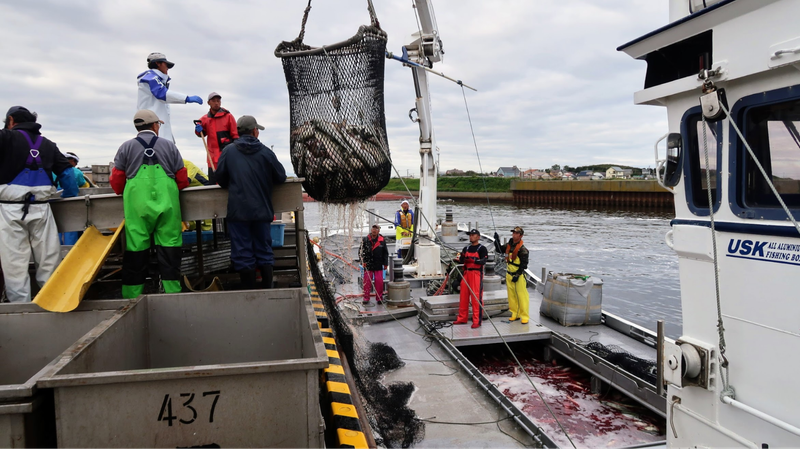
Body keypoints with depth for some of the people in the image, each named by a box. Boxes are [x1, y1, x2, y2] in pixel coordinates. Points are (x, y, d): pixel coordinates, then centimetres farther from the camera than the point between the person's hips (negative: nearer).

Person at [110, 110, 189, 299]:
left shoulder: (126, 147, 9)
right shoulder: (169, 146, 10)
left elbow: (116, 181, 7)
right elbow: (182, 180, 9)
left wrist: (123, 192, 27)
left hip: (136, 204, 0)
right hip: (167, 203, 0)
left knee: (136, 250, 3)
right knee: (169, 247, 3)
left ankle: (132, 295, 8)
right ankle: (172, 290, 4)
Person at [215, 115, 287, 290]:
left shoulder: (228, 151, -1)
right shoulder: (265, 151, -1)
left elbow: (221, 179, 5)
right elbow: (281, 177, 4)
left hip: (238, 210, -1)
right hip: (262, 210, 1)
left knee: (243, 253, 5)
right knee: (264, 250, 12)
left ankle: (249, 293, 9)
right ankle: (267, 290, 13)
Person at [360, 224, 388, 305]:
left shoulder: (382, 241, 3)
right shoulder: (365, 240, 1)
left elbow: (385, 253, 10)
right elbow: (360, 251, 4)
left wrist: (385, 263, 8)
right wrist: (363, 261, -7)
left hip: (378, 265, 1)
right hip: (368, 265, -1)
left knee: (379, 282, 2)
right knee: (367, 282, 1)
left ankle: (379, 298, 13)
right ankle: (366, 298, 12)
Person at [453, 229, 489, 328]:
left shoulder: (482, 248, -3)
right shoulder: (466, 248, 17)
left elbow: (483, 261, -15)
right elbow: (462, 259, 11)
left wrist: (473, 260, -29)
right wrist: (457, 260, -11)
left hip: (476, 274, -6)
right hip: (466, 273, 7)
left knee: (476, 297, -8)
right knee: (463, 296, 10)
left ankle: (477, 321, -5)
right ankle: (462, 318, 20)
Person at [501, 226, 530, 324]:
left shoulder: (522, 249, -13)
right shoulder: (508, 245, 9)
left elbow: (524, 264, -14)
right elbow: (500, 250, 20)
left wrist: (517, 275, -19)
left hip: (519, 276, -7)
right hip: (509, 274, 7)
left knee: (521, 296, -6)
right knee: (511, 295, 11)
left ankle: (525, 316, 0)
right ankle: (515, 314, 21)